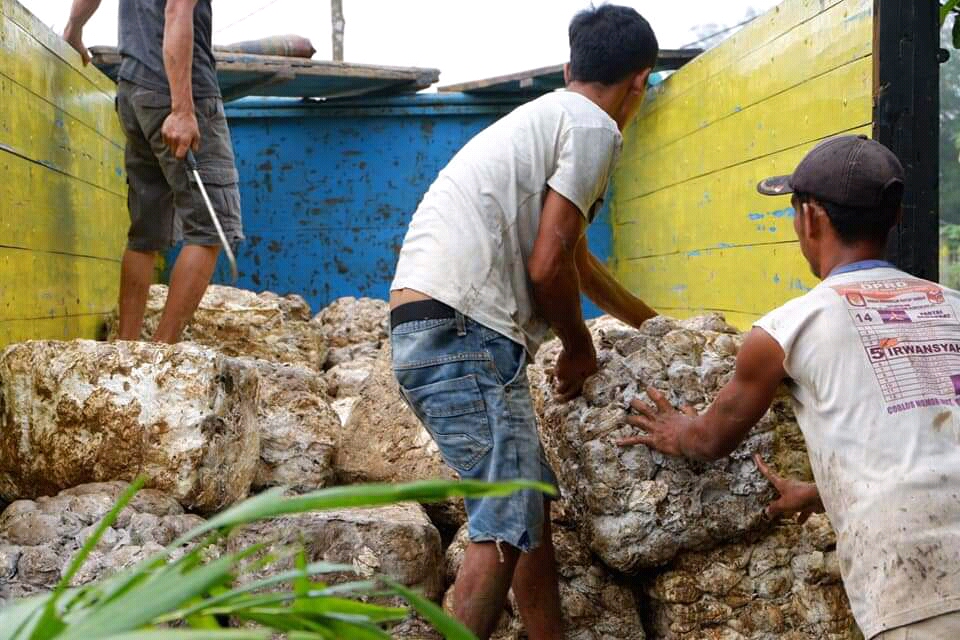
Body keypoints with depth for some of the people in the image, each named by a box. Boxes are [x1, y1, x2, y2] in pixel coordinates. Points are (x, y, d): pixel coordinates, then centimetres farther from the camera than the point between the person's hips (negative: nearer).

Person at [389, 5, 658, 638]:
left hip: (425, 329, 10)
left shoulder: (544, 118, 26)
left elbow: (574, 256, 39)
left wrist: (650, 321, 51)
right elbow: (547, 266, -11)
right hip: (464, 332, -10)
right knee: (508, 527, -9)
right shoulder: (593, 127, -4)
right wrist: (580, 346, 8)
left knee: (532, 504, 16)